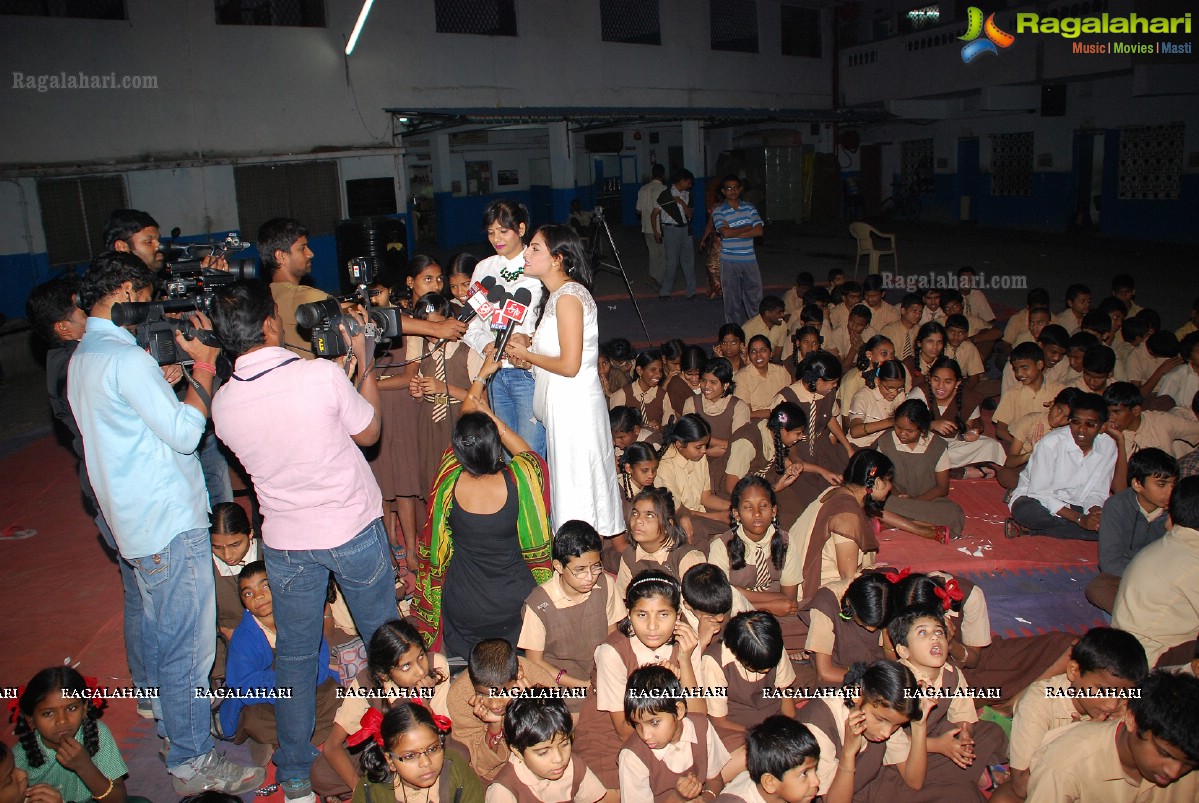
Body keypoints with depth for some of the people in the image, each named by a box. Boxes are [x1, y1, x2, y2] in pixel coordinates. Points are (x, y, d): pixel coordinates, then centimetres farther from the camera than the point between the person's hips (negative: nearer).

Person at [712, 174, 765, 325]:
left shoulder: (749, 208, 7)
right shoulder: (718, 211, -1)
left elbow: (759, 231, -5)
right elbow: (726, 233, -17)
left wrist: (734, 232, -11)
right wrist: (748, 227, -7)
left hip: (749, 259, 3)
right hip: (729, 261, -2)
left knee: (755, 296, 6)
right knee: (732, 298, 4)